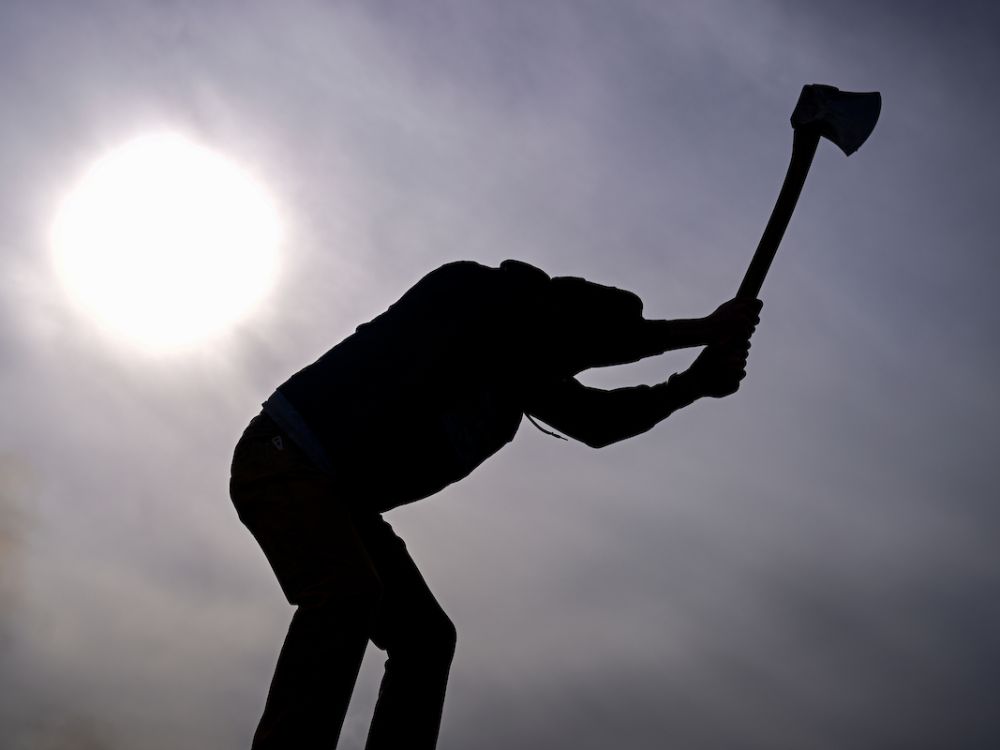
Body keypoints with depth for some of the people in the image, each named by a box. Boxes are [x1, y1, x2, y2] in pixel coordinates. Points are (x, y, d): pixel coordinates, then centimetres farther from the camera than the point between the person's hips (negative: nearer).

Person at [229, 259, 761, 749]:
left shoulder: (526, 370, 8)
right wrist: (698, 331, -19)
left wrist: (695, 383, -9)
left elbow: (597, 421, 1)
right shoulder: (469, 290, -15)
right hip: (283, 458, -9)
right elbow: (577, 339, -27)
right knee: (347, 592, -32)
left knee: (426, 637, 0)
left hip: (339, 495, 9)